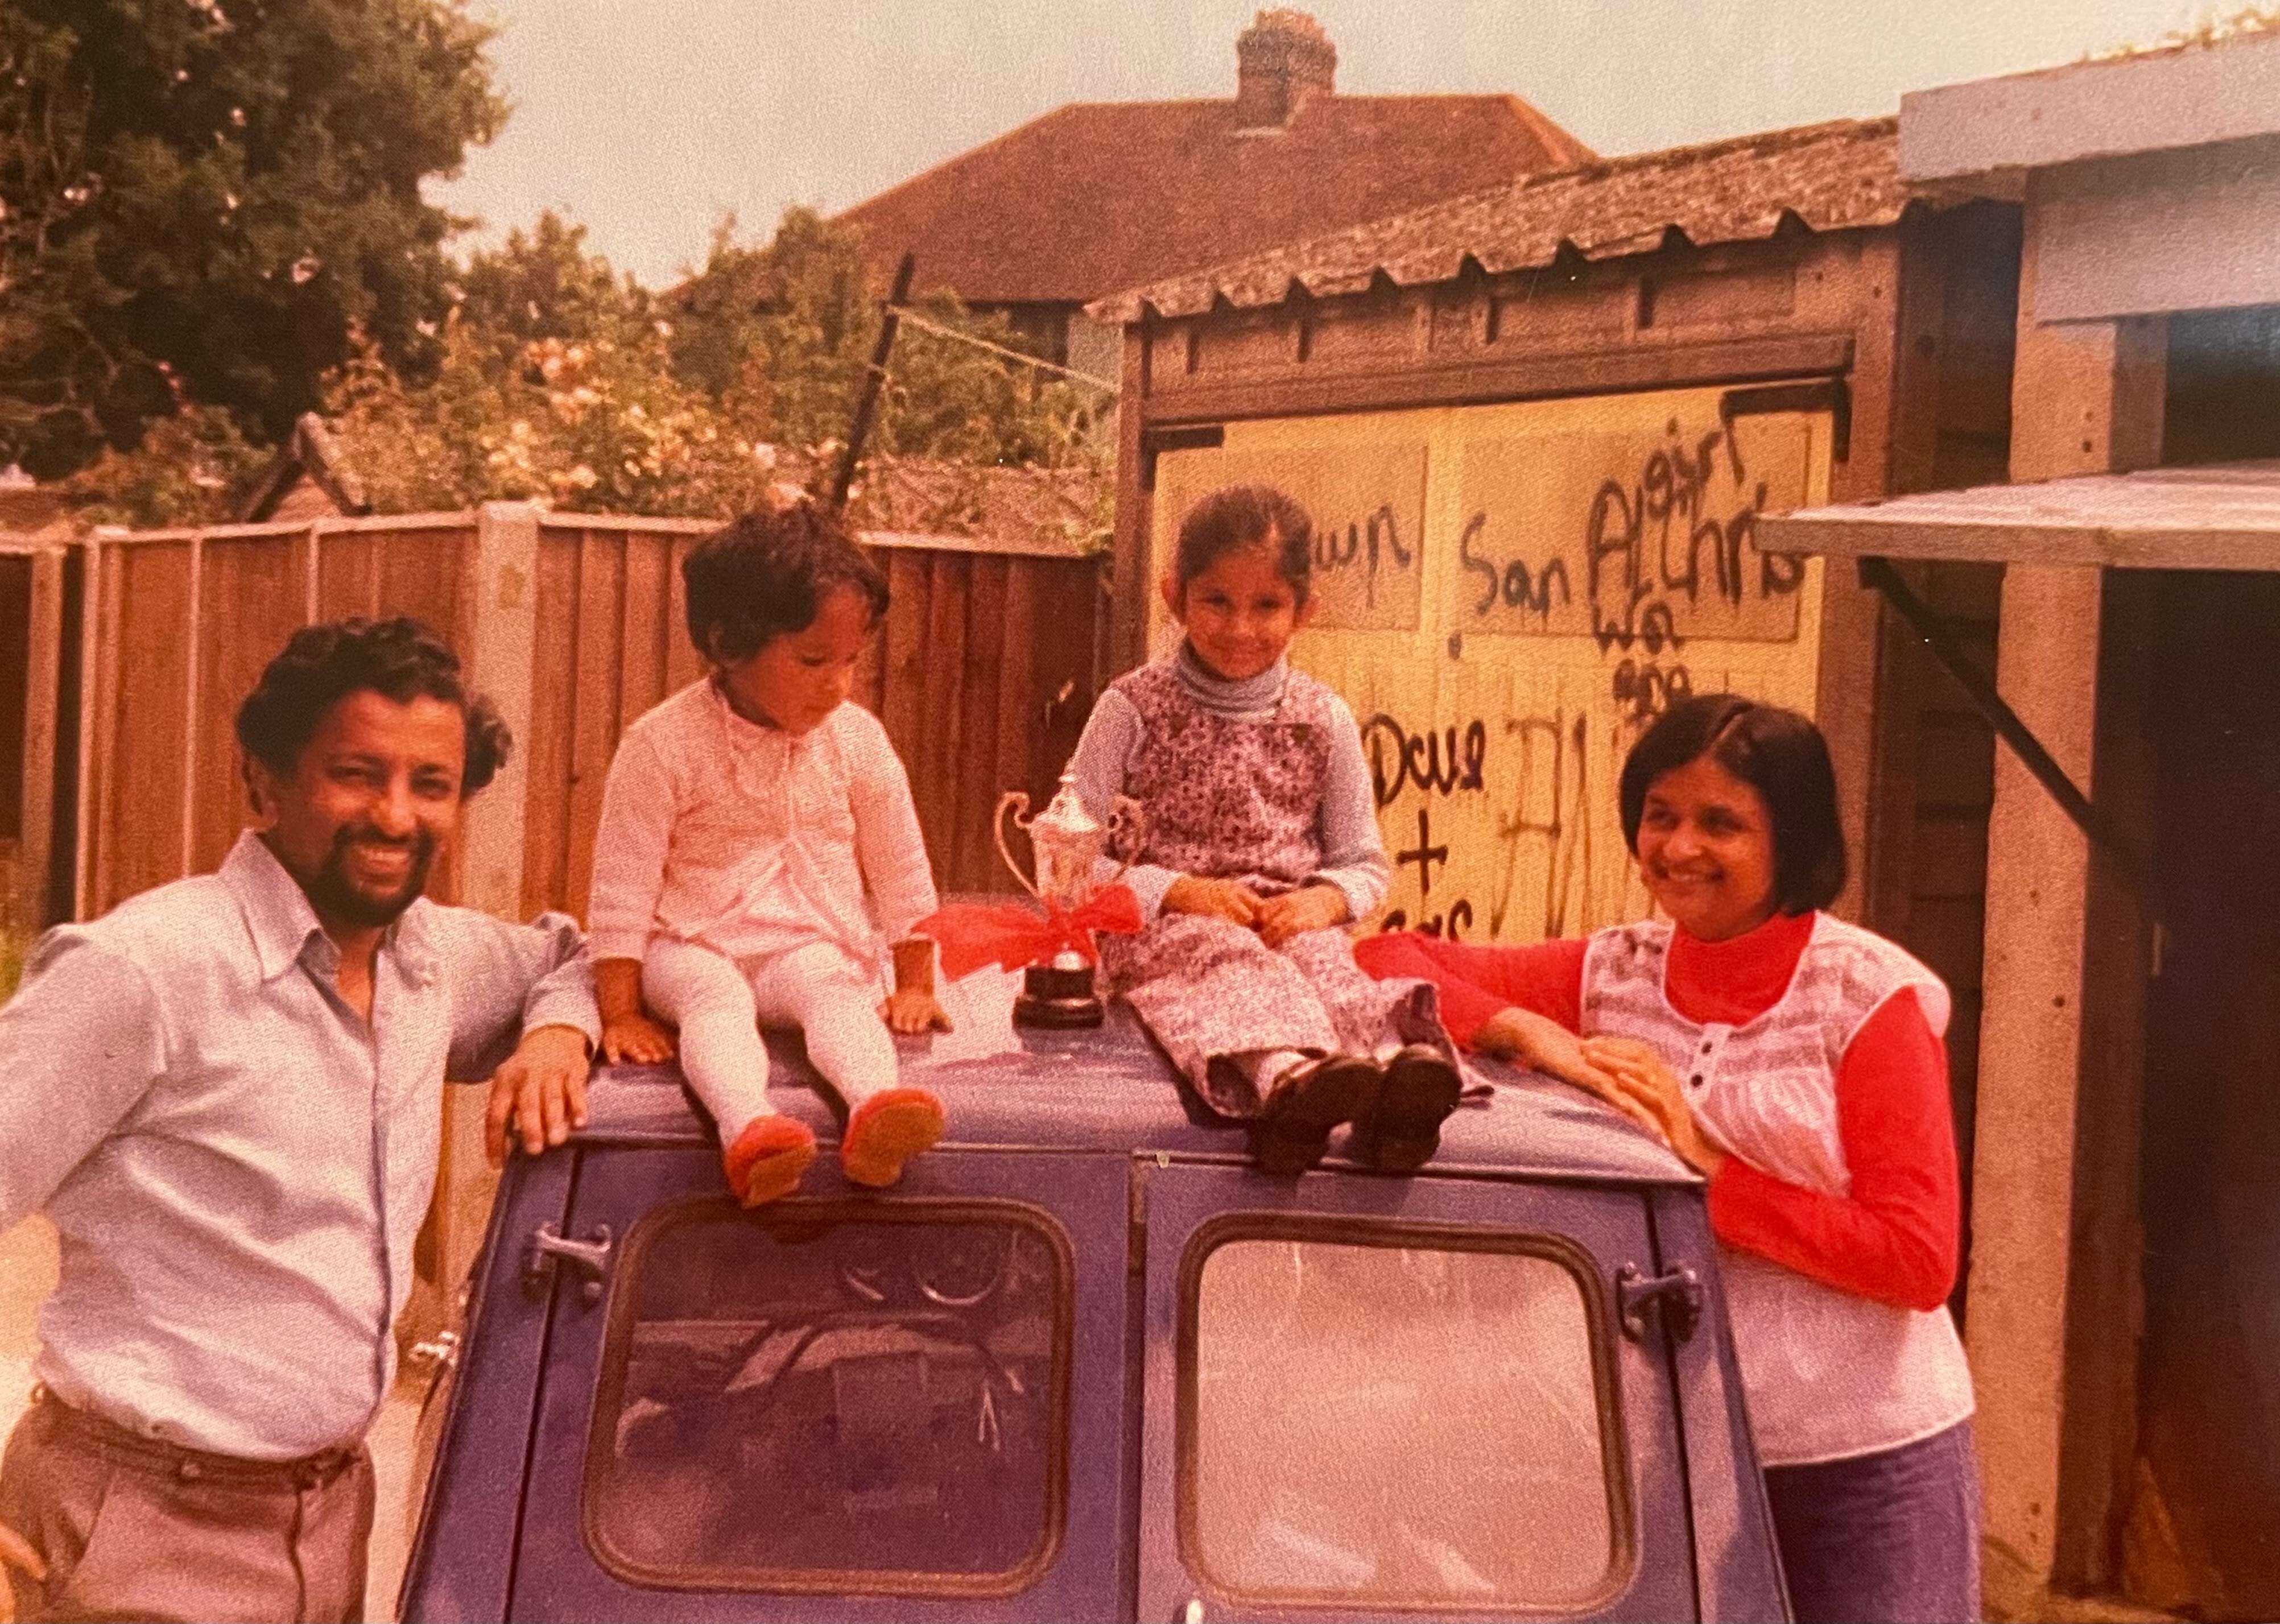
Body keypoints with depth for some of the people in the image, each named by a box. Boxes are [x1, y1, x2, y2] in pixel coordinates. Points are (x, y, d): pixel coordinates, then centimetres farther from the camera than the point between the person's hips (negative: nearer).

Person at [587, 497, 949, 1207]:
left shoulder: (856, 740, 1)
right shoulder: (664, 744, -9)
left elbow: (900, 868, 12)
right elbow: (623, 883, -7)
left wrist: (915, 984, 13)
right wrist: (620, 1011, -9)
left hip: (812, 944, 2)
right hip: (694, 945, -2)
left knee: (835, 989, -31)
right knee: (716, 997, -34)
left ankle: (874, 1110, -59)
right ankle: (748, 1128, -61)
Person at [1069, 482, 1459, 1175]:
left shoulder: (1323, 719, 11)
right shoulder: (1133, 709, 4)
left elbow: (1365, 864, 16)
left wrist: (1325, 899, -9)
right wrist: (1181, 892, -12)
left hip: (1290, 923, 3)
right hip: (1162, 929, -2)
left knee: (1326, 964, -32)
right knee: (1230, 961, -36)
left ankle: (1406, 1065, -64)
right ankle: (1286, 1072, -69)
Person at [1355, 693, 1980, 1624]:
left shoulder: (1867, 997, -7)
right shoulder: (1612, 976, 2)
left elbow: (1921, 1259, -13)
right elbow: (1391, 959, -2)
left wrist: (1710, 1174, -18)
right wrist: (1521, 1029, -19)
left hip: (1871, 1467, -3)